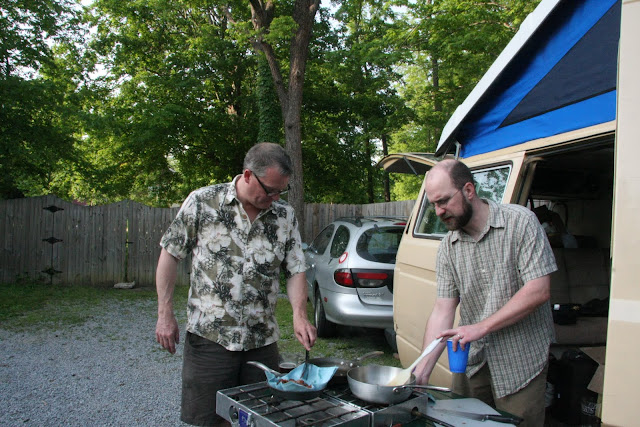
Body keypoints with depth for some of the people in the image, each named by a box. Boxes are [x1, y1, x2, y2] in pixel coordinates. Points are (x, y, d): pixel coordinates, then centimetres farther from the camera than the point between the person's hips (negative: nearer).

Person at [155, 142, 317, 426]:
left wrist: (299, 314, -12)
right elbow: (170, 254, -1)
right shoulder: (202, 202, -6)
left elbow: (296, 270, 3)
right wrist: (165, 315, -4)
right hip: (209, 337, -2)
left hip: (263, 341, 3)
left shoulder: (285, 216, 1)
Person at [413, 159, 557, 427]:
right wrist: (423, 369, -12)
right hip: (472, 361, 4)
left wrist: (481, 327, -20)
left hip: (520, 362, -4)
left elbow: (538, 291, -17)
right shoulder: (448, 248, 0)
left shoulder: (520, 222, -12)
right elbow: (443, 310, -3)